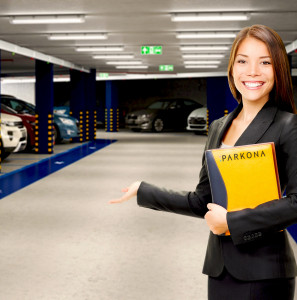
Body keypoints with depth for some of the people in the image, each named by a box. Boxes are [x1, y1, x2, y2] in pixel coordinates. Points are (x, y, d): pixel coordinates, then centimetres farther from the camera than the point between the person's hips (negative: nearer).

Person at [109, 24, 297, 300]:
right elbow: (203, 202, 12)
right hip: (220, 267, 5)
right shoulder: (218, 128, 10)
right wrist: (143, 191, 13)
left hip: (263, 271, -5)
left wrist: (232, 221, -15)